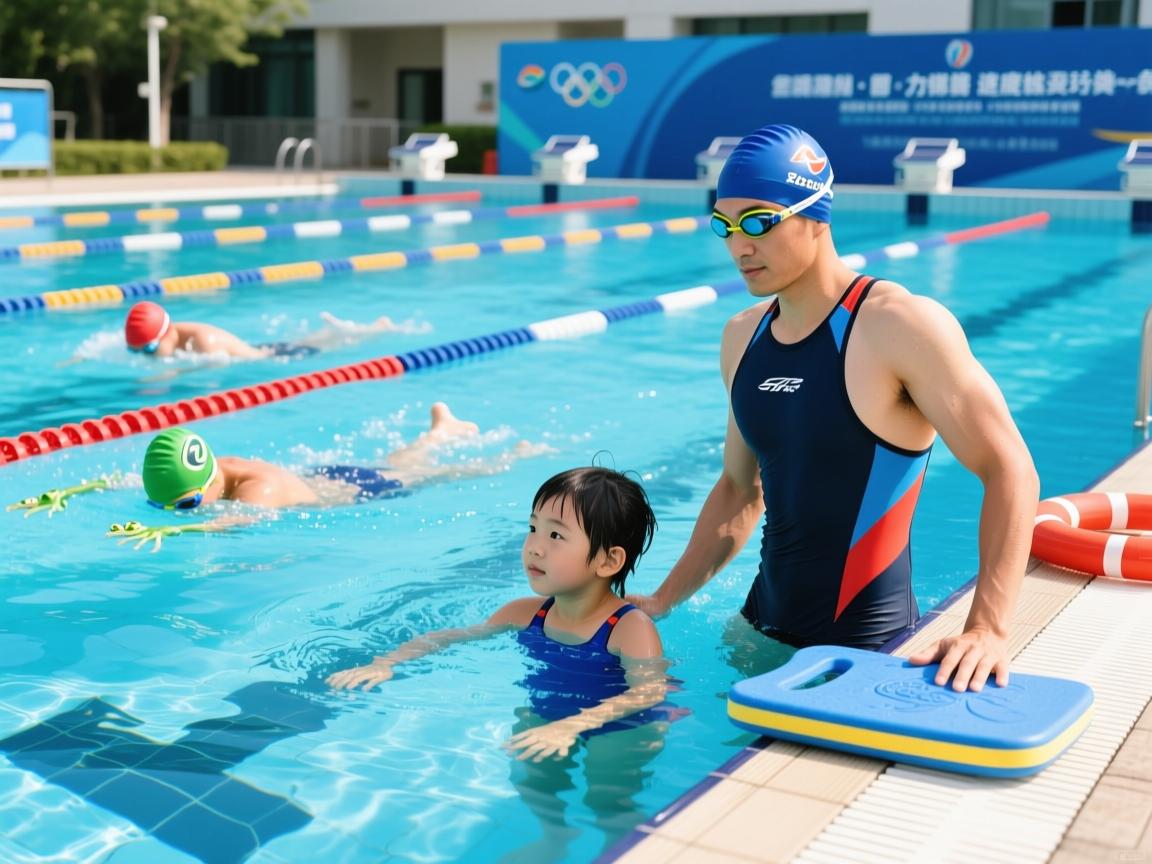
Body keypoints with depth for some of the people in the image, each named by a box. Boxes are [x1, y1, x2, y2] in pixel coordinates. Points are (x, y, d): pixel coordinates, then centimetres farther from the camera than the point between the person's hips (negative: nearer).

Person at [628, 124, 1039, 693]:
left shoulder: (901, 326, -17)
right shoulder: (743, 337, 6)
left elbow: (1009, 470, -19)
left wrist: (988, 630, -29)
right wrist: (661, 602, 12)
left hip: (863, 648, -7)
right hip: (762, 626, 7)